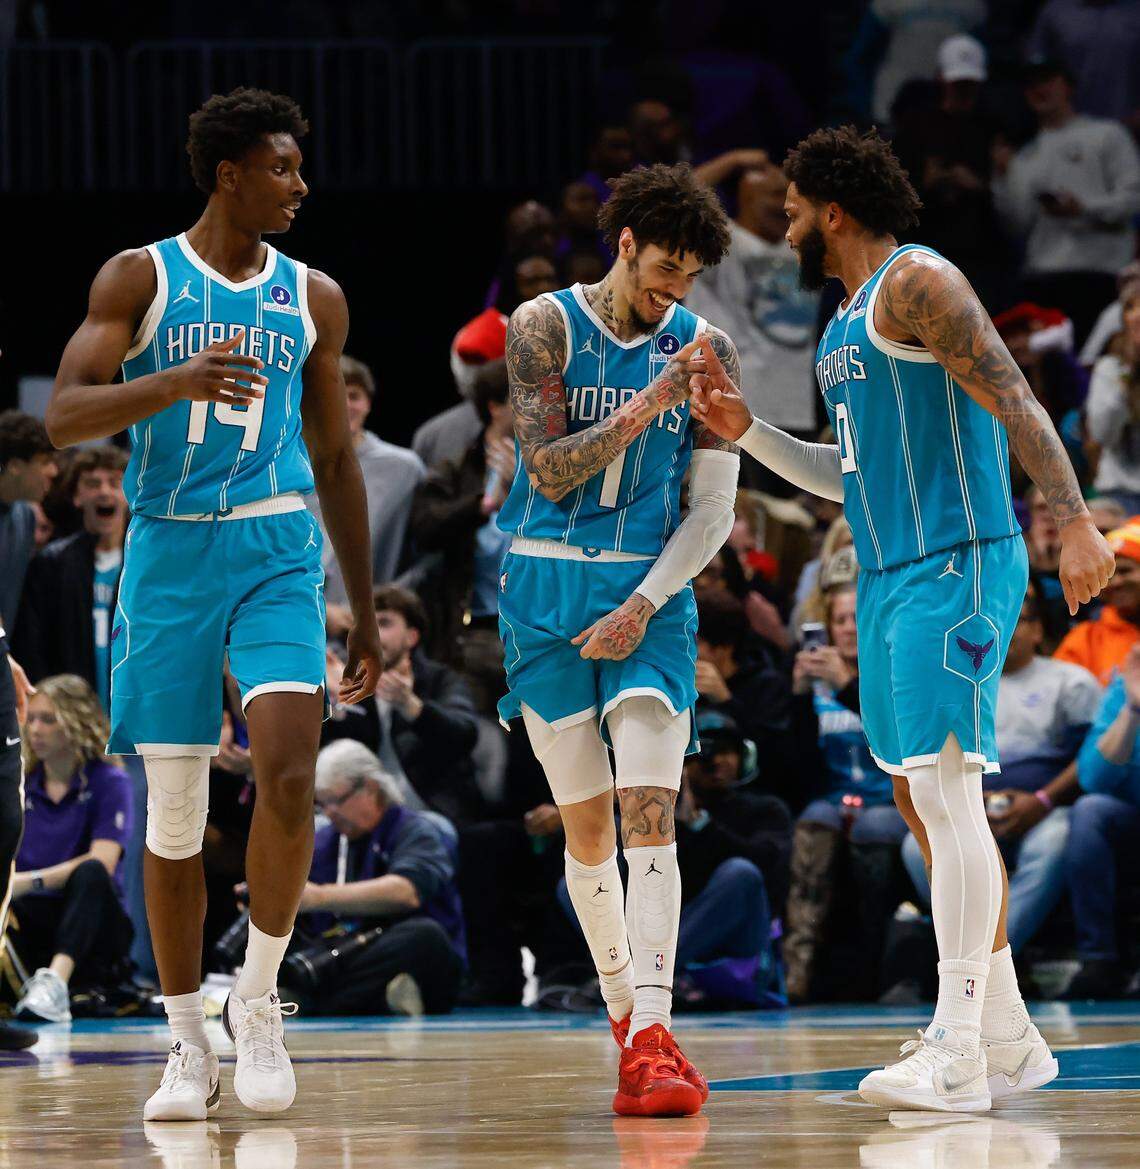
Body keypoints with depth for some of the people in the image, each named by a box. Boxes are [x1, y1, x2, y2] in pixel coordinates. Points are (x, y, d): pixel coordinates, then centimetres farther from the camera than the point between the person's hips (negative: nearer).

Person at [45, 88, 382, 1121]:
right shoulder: (140, 278, 2)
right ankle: (189, 1044, 13)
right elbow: (64, 415, -9)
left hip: (278, 551, 1)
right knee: (173, 812, 1)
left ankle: (258, 997, -3)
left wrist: (365, 611, 16)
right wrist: (174, 384, -27)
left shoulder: (313, 298, 11)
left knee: (288, 768, -20)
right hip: (170, 551, -1)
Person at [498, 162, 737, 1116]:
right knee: (587, 825, 7)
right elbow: (550, 471, -12)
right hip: (550, 589, 0)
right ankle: (624, 1014, 25)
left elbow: (713, 510, 1)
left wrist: (642, 605, -11)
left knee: (649, 815, -14)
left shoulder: (704, 349, 1)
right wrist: (651, 403, -21)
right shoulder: (545, 327, -3)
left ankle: (652, 1040, -24)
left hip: (652, 595, 0)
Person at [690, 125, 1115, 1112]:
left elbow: (1016, 402, -17)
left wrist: (1075, 522, -27)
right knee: (924, 804, 10)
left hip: (955, 568, -10)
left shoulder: (916, 283, -9)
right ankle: (1008, 1041, 15)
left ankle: (955, 1058, -19)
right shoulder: (849, 318, 21)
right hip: (891, 577, 10)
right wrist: (748, 433, 16)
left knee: (947, 790, -15)